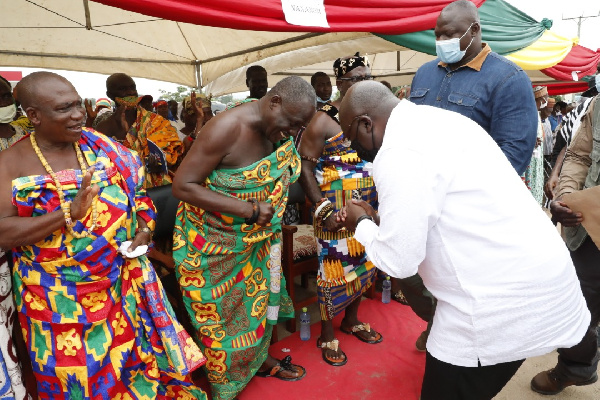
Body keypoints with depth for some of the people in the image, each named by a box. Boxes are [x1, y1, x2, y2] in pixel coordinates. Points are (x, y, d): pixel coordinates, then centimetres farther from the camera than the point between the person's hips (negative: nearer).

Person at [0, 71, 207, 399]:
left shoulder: (101, 148, 1)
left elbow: (138, 190, 9)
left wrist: (144, 228, -8)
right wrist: (69, 213, -25)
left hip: (123, 281, 3)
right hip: (61, 299, -2)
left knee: (137, 352, 16)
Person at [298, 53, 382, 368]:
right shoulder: (324, 120, -11)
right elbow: (305, 166, -13)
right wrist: (323, 209, -18)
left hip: (369, 209, 6)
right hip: (337, 211, -6)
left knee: (362, 264, 17)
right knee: (335, 268, 3)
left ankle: (352, 320, 41)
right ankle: (327, 335, 24)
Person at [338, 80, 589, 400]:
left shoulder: (398, 152, -21)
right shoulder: (434, 122, 10)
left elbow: (398, 261, -18)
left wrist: (361, 225, 0)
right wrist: (377, 219, 15)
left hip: (504, 301, -9)